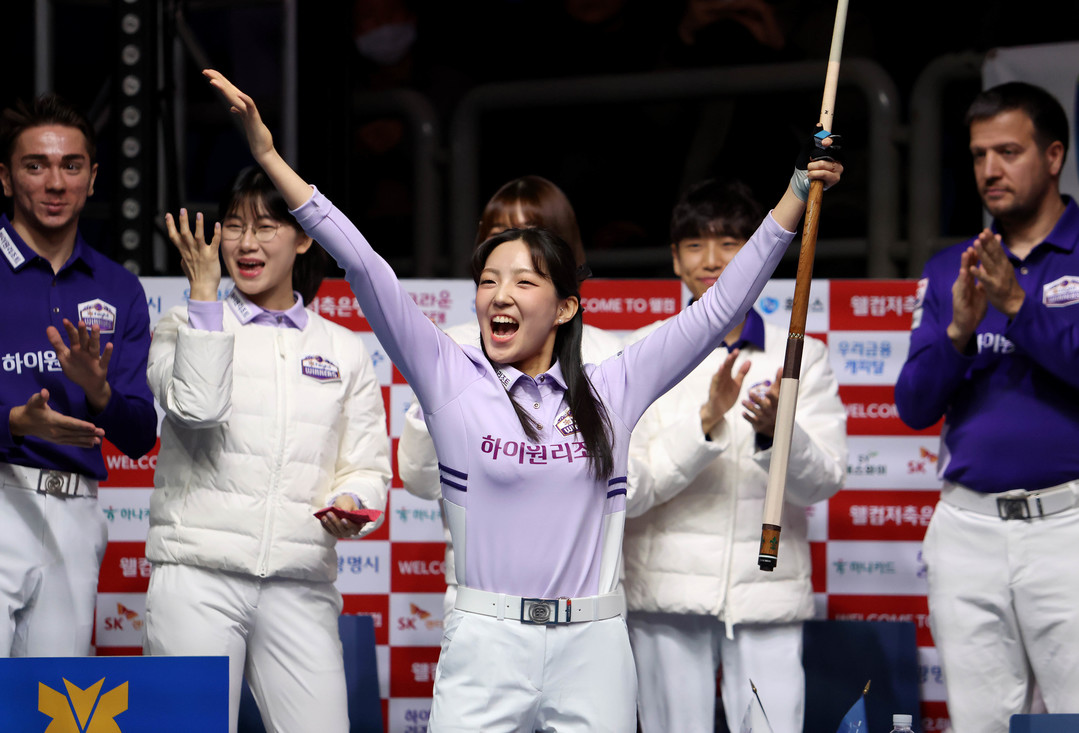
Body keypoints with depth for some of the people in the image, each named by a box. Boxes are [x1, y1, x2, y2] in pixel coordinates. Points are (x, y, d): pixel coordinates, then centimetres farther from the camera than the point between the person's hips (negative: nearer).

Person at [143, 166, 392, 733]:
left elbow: (367, 469, 14)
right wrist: (204, 291, -8)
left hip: (301, 585, 2)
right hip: (198, 579, -2)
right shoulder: (186, 326, 8)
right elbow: (196, 406, -13)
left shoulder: (343, 350, 15)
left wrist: (350, 506, -9)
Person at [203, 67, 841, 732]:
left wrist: (796, 198, 8)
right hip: (484, 647, -1)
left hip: (593, 650, 1)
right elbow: (365, 269, -2)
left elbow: (719, 309, 10)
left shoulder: (612, 391, 7)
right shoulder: (451, 379, 3)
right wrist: (271, 159, -7)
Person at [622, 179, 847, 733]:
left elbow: (824, 481, -4)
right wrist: (707, 421, -20)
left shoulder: (801, 357, 7)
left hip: (767, 595, 0)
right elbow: (625, 489, -7)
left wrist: (775, 430, -24)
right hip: (667, 597, 0)